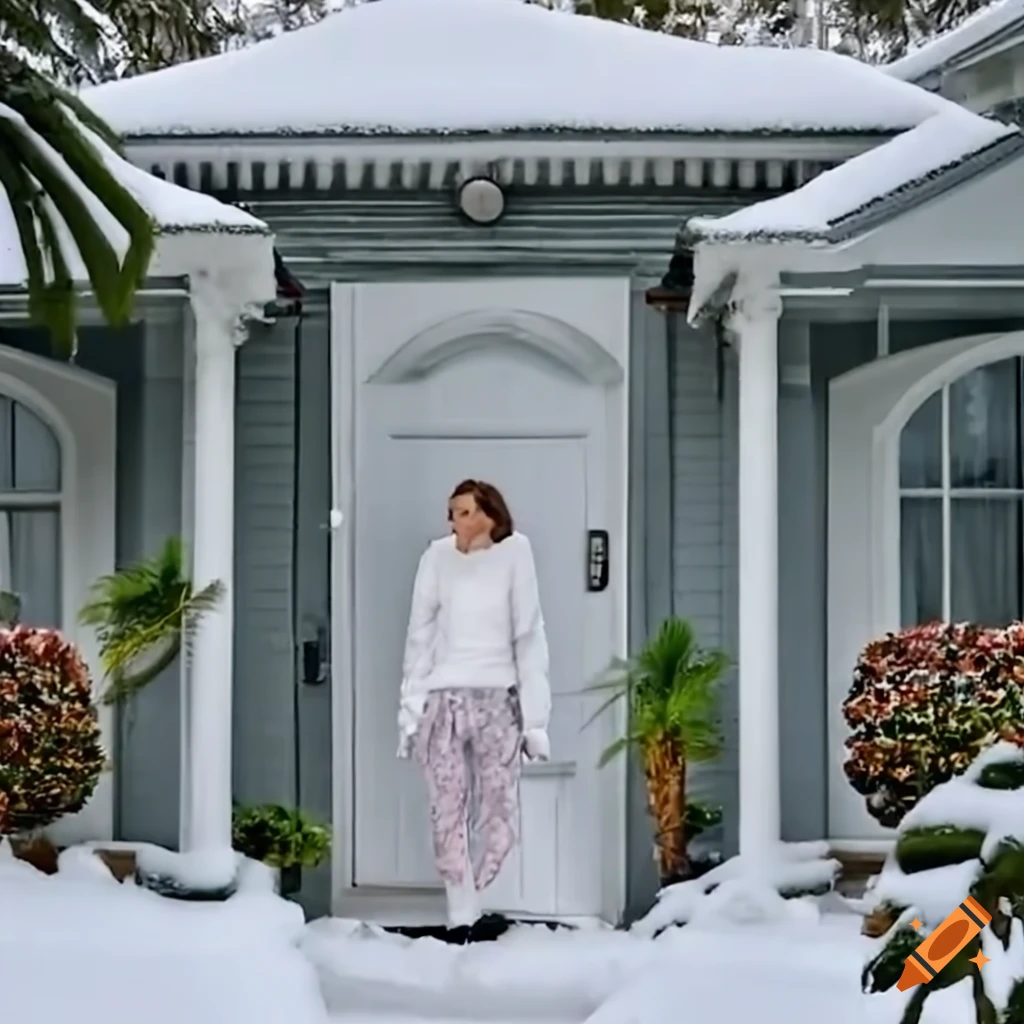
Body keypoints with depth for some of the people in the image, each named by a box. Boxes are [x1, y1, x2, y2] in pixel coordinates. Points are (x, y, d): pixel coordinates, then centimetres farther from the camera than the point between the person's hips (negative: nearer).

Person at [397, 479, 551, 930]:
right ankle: (461, 920, 3)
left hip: (498, 701, 0)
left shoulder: (513, 552, -1)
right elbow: (419, 635, 3)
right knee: (449, 813, -2)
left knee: (499, 816, 0)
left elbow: (529, 635, 0)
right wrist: (409, 707, -2)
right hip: (443, 701, 0)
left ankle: (472, 906, 18)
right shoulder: (438, 556, 1)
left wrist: (535, 718, -4)